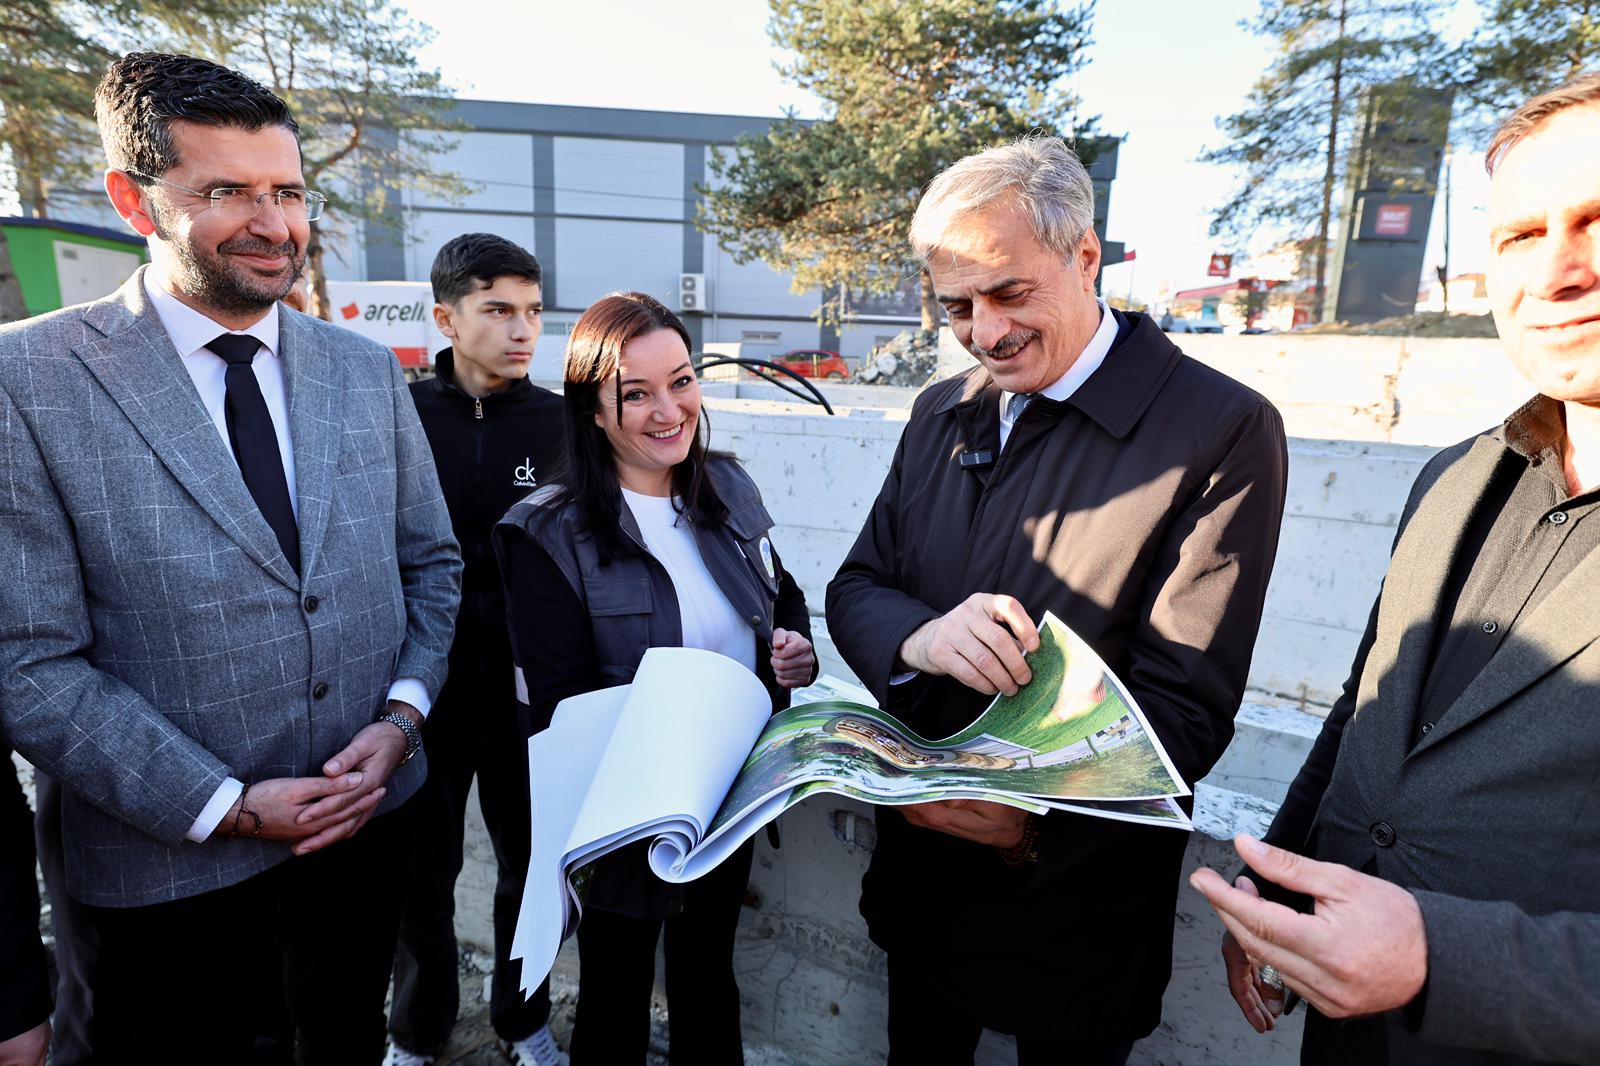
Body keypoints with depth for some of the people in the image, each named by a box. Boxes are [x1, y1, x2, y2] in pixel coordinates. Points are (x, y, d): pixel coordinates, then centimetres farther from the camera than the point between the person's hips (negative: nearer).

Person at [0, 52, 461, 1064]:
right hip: (174, 858, -3)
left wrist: (400, 720, -8)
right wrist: (228, 807, -16)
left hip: (372, 810, 4)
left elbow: (431, 561, 4)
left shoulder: (369, 370, 0)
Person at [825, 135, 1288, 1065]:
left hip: (1073, 907, -5)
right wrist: (919, 638, -21)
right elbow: (854, 587, 1)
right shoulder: (943, 414, 2)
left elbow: (1186, 705, -20)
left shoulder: (1223, 430, -17)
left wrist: (1036, 814, -34)